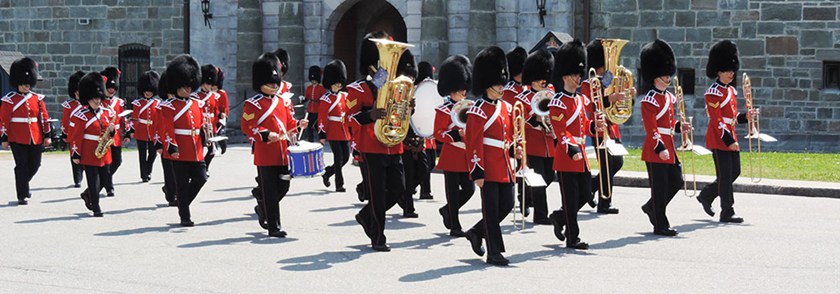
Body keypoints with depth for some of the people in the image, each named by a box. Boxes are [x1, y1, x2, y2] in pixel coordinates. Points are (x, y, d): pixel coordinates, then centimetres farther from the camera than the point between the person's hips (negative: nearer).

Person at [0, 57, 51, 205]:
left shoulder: (37, 98, 8)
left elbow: (44, 117, 11)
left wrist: (47, 135, 8)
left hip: (36, 139, 5)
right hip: (18, 139, -4)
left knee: (34, 165, 10)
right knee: (22, 166, -3)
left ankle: (23, 184, 36)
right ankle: (22, 196, 4)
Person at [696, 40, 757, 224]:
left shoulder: (731, 90, 15)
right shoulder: (714, 92, -13)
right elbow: (717, 120, -19)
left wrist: (746, 117, 2)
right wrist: (729, 141, -23)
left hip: (731, 138, 9)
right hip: (719, 139, -9)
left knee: (734, 173, 12)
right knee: (725, 176, -6)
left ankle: (706, 196, 29)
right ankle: (727, 213, -1)